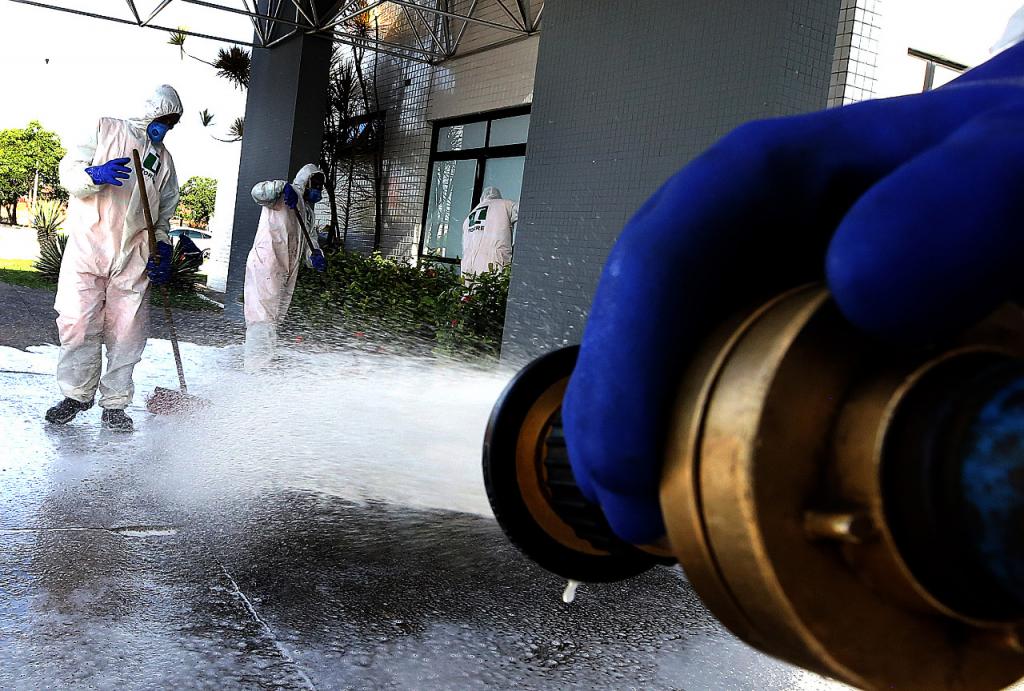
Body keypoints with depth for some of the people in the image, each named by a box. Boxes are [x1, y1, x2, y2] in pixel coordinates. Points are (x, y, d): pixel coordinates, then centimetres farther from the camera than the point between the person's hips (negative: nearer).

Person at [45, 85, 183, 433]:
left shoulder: (164, 159, 19)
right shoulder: (107, 130, 8)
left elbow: (164, 212, 20)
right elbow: (68, 171, 2)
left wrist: (163, 247, 4)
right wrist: (96, 174, -20)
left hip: (133, 256, 3)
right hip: (88, 244, -3)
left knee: (126, 331, -2)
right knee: (79, 323, -5)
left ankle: (114, 403, 7)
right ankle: (77, 394, 11)